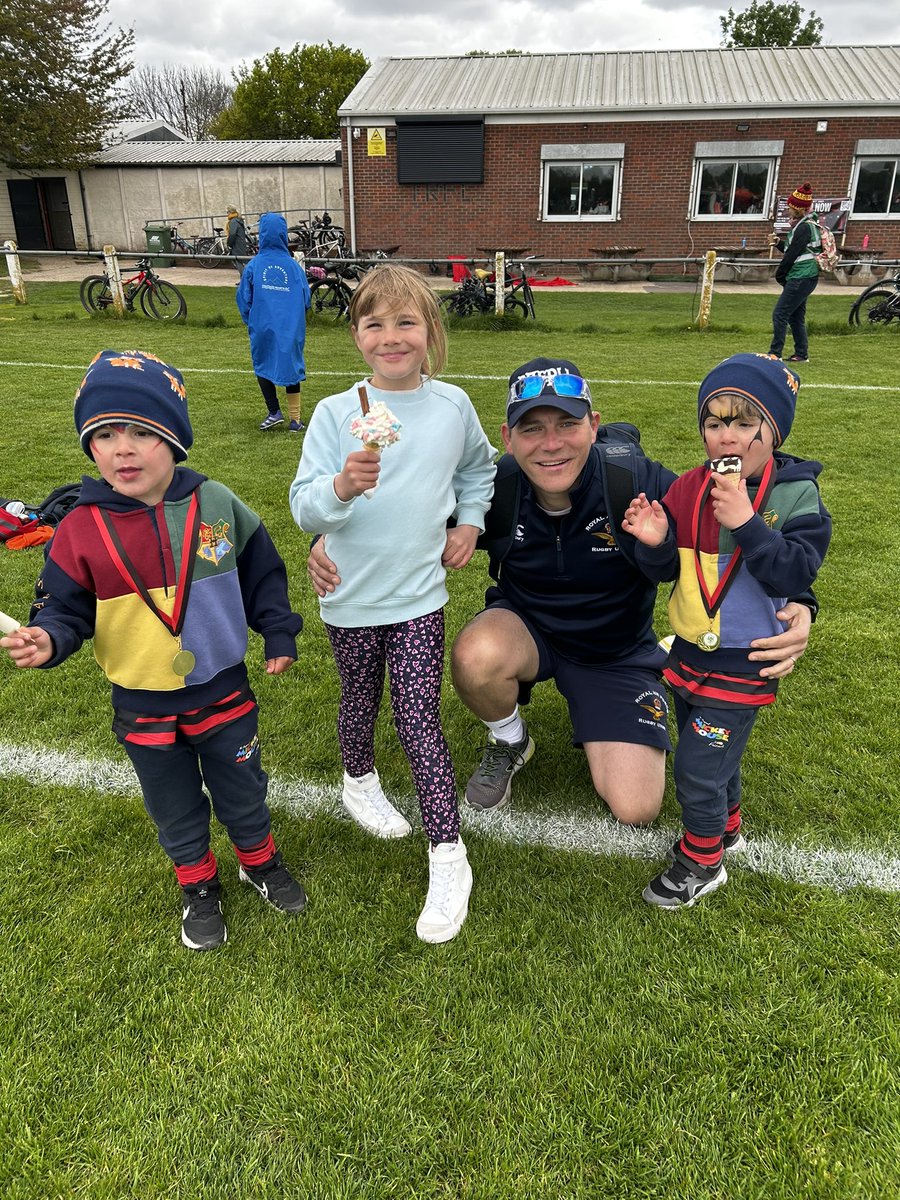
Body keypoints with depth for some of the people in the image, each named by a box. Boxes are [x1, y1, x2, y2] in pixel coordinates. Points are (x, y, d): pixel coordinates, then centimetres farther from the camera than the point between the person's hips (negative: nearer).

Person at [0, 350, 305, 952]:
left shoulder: (216, 504, -13)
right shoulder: (82, 528, -14)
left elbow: (262, 574, 0)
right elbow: (66, 606, -5)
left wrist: (280, 635, 3)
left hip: (224, 694, 0)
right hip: (143, 709, 0)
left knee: (243, 792, 21)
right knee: (176, 810, 21)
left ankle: (261, 861, 50)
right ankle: (199, 886, 47)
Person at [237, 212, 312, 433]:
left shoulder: (254, 265, -4)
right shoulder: (294, 266, -3)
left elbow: (243, 299, 1)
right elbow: (306, 300, 2)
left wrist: (250, 322, 18)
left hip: (262, 327, -1)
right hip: (290, 328, 1)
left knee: (263, 366, 15)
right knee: (291, 367, 10)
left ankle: (274, 412, 7)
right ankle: (295, 419, 11)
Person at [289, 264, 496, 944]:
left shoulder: (453, 406, -2)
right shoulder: (335, 413, -10)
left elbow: (479, 468, 18)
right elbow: (303, 508, -17)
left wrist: (469, 523, 5)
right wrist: (341, 486, -37)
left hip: (419, 591, 0)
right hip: (352, 597, 0)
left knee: (420, 717, -4)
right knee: (360, 701, 19)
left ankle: (448, 855, 6)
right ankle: (360, 780, 49)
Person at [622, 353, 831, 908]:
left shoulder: (796, 495, -16)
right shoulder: (690, 488, -3)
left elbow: (796, 574, -25)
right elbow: (668, 571, 4)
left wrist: (746, 522, -34)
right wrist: (656, 543, -17)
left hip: (743, 665, -5)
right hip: (690, 653, 6)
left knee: (697, 767, 0)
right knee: (716, 753, 25)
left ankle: (702, 861, 25)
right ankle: (727, 826, 50)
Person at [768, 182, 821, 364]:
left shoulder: (804, 228, -15)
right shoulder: (803, 224, 16)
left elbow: (792, 254, -17)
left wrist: (779, 275, -6)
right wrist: (778, 242, 5)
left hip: (801, 278, -11)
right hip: (803, 278, 11)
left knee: (780, 314, -11)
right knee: (796, 316, 13)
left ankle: (775, 354, -9)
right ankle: (802, 354, 18)